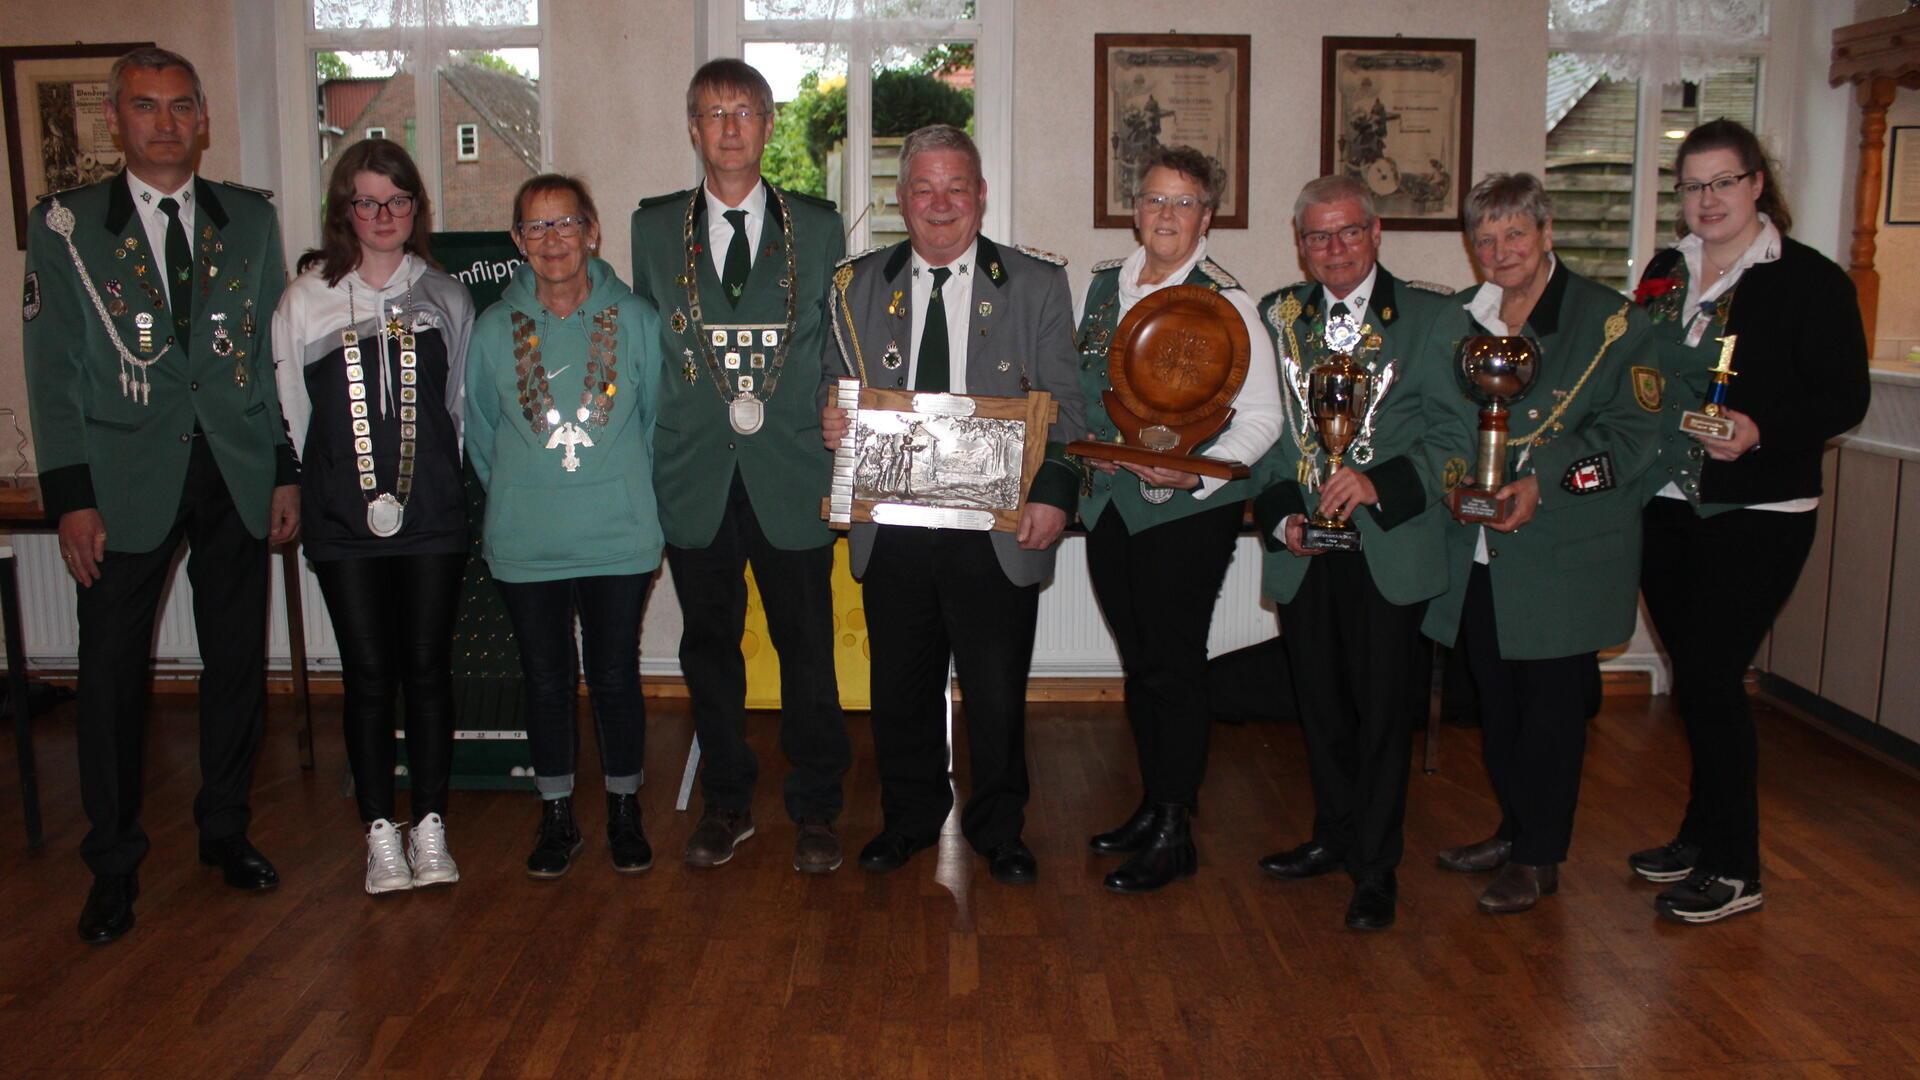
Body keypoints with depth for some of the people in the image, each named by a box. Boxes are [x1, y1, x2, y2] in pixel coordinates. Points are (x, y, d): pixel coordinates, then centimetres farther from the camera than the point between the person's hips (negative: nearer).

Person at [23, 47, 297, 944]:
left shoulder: (250, 220, 8)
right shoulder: (64, 225, 2)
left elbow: (275, 354, 9)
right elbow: (52, 372, -1)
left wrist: (287, 473, 5)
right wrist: (71, 497, -8)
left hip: (237, 476, 2)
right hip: (126, 483, -2)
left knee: (237, 662, 10)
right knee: (112, 674, 4)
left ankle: (225, 830, 28)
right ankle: (113, 867, 19)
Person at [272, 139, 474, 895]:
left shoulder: (445, 297, 7)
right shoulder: (306, 299, 2)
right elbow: (292, 410, 7)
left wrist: (438, 477, 10)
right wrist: (327, 481, 8)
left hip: (434, 515, 1)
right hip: (343, 519, -1)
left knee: (427, 668, 5)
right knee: (368, 674, 3)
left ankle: (431, 826, 16)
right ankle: (380, 832, 15)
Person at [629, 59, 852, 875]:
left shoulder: (818, 226, 6)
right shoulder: (654, 227, 8)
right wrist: (650, 447, 1)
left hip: (791, 474, -1)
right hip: (695, 477, 2)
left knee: (807, 649, 3)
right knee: (709, 647, 11)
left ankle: (815, 809, 19)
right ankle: (727, 802, 27)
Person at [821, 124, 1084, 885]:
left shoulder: (1037, 284, 3)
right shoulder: (857, 286, 10)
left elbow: (1064, 404, 1)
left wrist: (1054, 493, -13)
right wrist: (829, 425, -9)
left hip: (999, 533, -2)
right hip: (892, 531, 2)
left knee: (998, 694, 6)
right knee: (900, 687, 13)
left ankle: (998, 828, 28)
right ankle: (910, 818, 34)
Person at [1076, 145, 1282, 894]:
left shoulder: (1224, 301, -6)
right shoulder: (1104, 284, 12)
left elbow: (1261, 416, -9)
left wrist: (1197, 472, -21)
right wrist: (1086, 448, 0)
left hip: (1188, 510, -6)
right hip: (1109, 502, 6)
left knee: (1173, 665, -2)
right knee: (1137, 662, 14)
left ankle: (1174, 834, 10)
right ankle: (1152, 804, 28)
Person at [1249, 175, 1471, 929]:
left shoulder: (1433, 318, 0)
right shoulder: (1274, 317, 10)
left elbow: (1453, 435, -5)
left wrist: (1381, 483, -20)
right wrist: (1280, 512, -4)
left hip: (1390, 547, -3)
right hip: (1302, 549, 3)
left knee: (1383, 707, 3)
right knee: (1320, 703, 14)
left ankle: (1376, 866, 16)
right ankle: (1334, 836, 32)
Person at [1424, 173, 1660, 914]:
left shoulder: (1607, 319, -6)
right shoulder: (1463, 322, 12)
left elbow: (1632, 432, -10)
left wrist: (1545, 484, -21)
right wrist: (1451, 470, -4)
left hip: (1562, 553, -5)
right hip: (1480, 553, 6)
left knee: (1550, 703, 3)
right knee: (1495, 699, 14)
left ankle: (1539, 857, 17)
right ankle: (1516, 829, 33)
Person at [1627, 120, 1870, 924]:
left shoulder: (1811, 280, -6)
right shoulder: (1664, 273, 11)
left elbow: (1844, 398, -9)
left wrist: (1760, 430, -24)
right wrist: (1636, 390, -2)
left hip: (1757, 516, -5)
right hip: (1668, 506, 6)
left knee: (1708, 678, -6)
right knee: (1698, 679, 13)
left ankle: (1734, 870, 9)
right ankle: (1703, 835, 29)